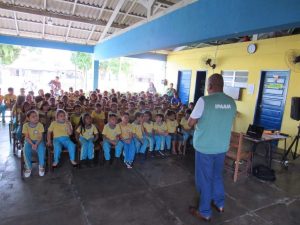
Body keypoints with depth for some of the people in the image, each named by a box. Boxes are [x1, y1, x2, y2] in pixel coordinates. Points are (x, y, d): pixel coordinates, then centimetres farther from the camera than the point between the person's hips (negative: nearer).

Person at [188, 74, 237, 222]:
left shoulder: (204, 100, -17)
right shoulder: (231, 102, 1)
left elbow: (190, 123, -10)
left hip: (205, 147, -6)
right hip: (222, 147, 6)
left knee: (204, 178, 9)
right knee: (217, 176, 24)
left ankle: (205, 212, 23)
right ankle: (219, 204, 41)